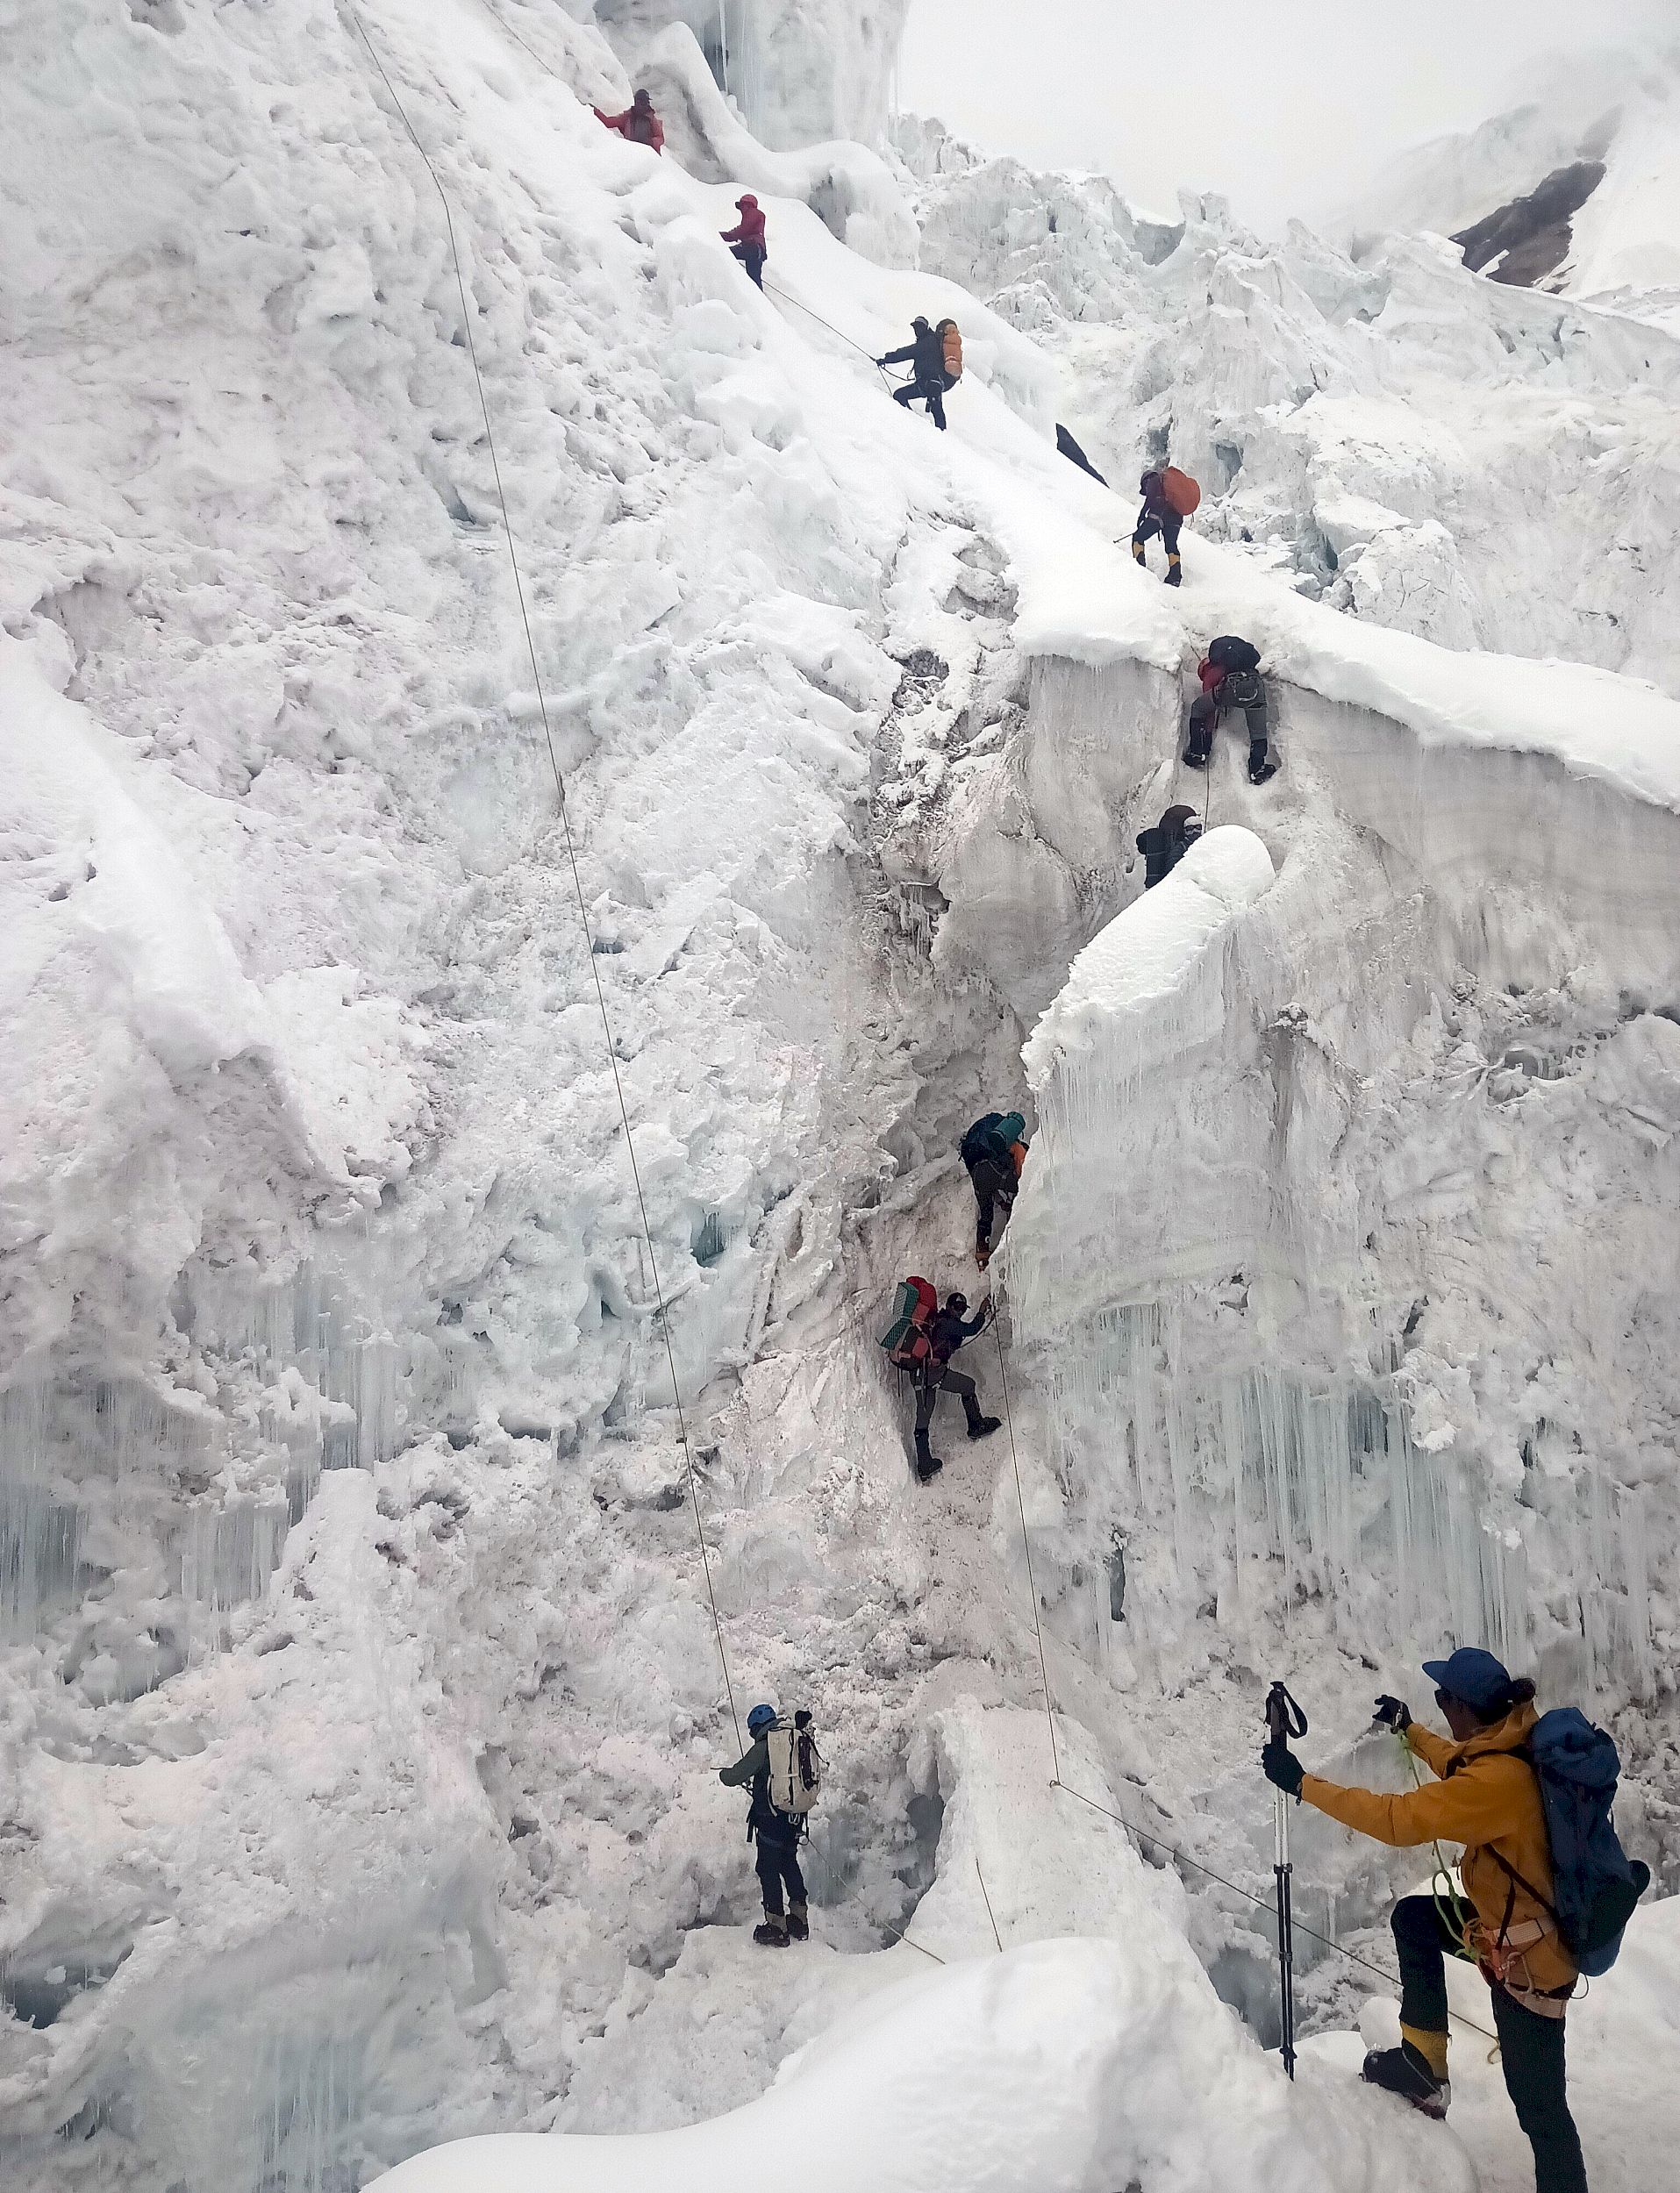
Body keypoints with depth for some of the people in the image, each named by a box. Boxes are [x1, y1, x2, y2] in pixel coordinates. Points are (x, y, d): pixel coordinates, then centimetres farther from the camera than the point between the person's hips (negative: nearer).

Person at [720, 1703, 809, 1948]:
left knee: (768, 1869, 2)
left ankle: (777, 1928, 3)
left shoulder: (763, 1748, -14)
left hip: (770, 1820, -7)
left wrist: (723, 1773, 10)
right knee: (790, 1864, 20)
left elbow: (734, 1776, -12)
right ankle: (800, 1921, 25)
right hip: (794, 1818, 7)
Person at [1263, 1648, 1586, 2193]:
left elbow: (1397, 1820, -31)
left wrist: (1302, 1783, -25)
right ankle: (1425, 2065, 26)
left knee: (1538, 2102, 4)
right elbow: (1459, 1770, 19)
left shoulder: (1495, 1780, -32)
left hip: (1530, 1958, -9)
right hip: (1524, 1910, 9)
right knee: (1412, 1916, 20)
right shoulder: (1513, 1744, -5)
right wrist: (1408, 1730, 33)